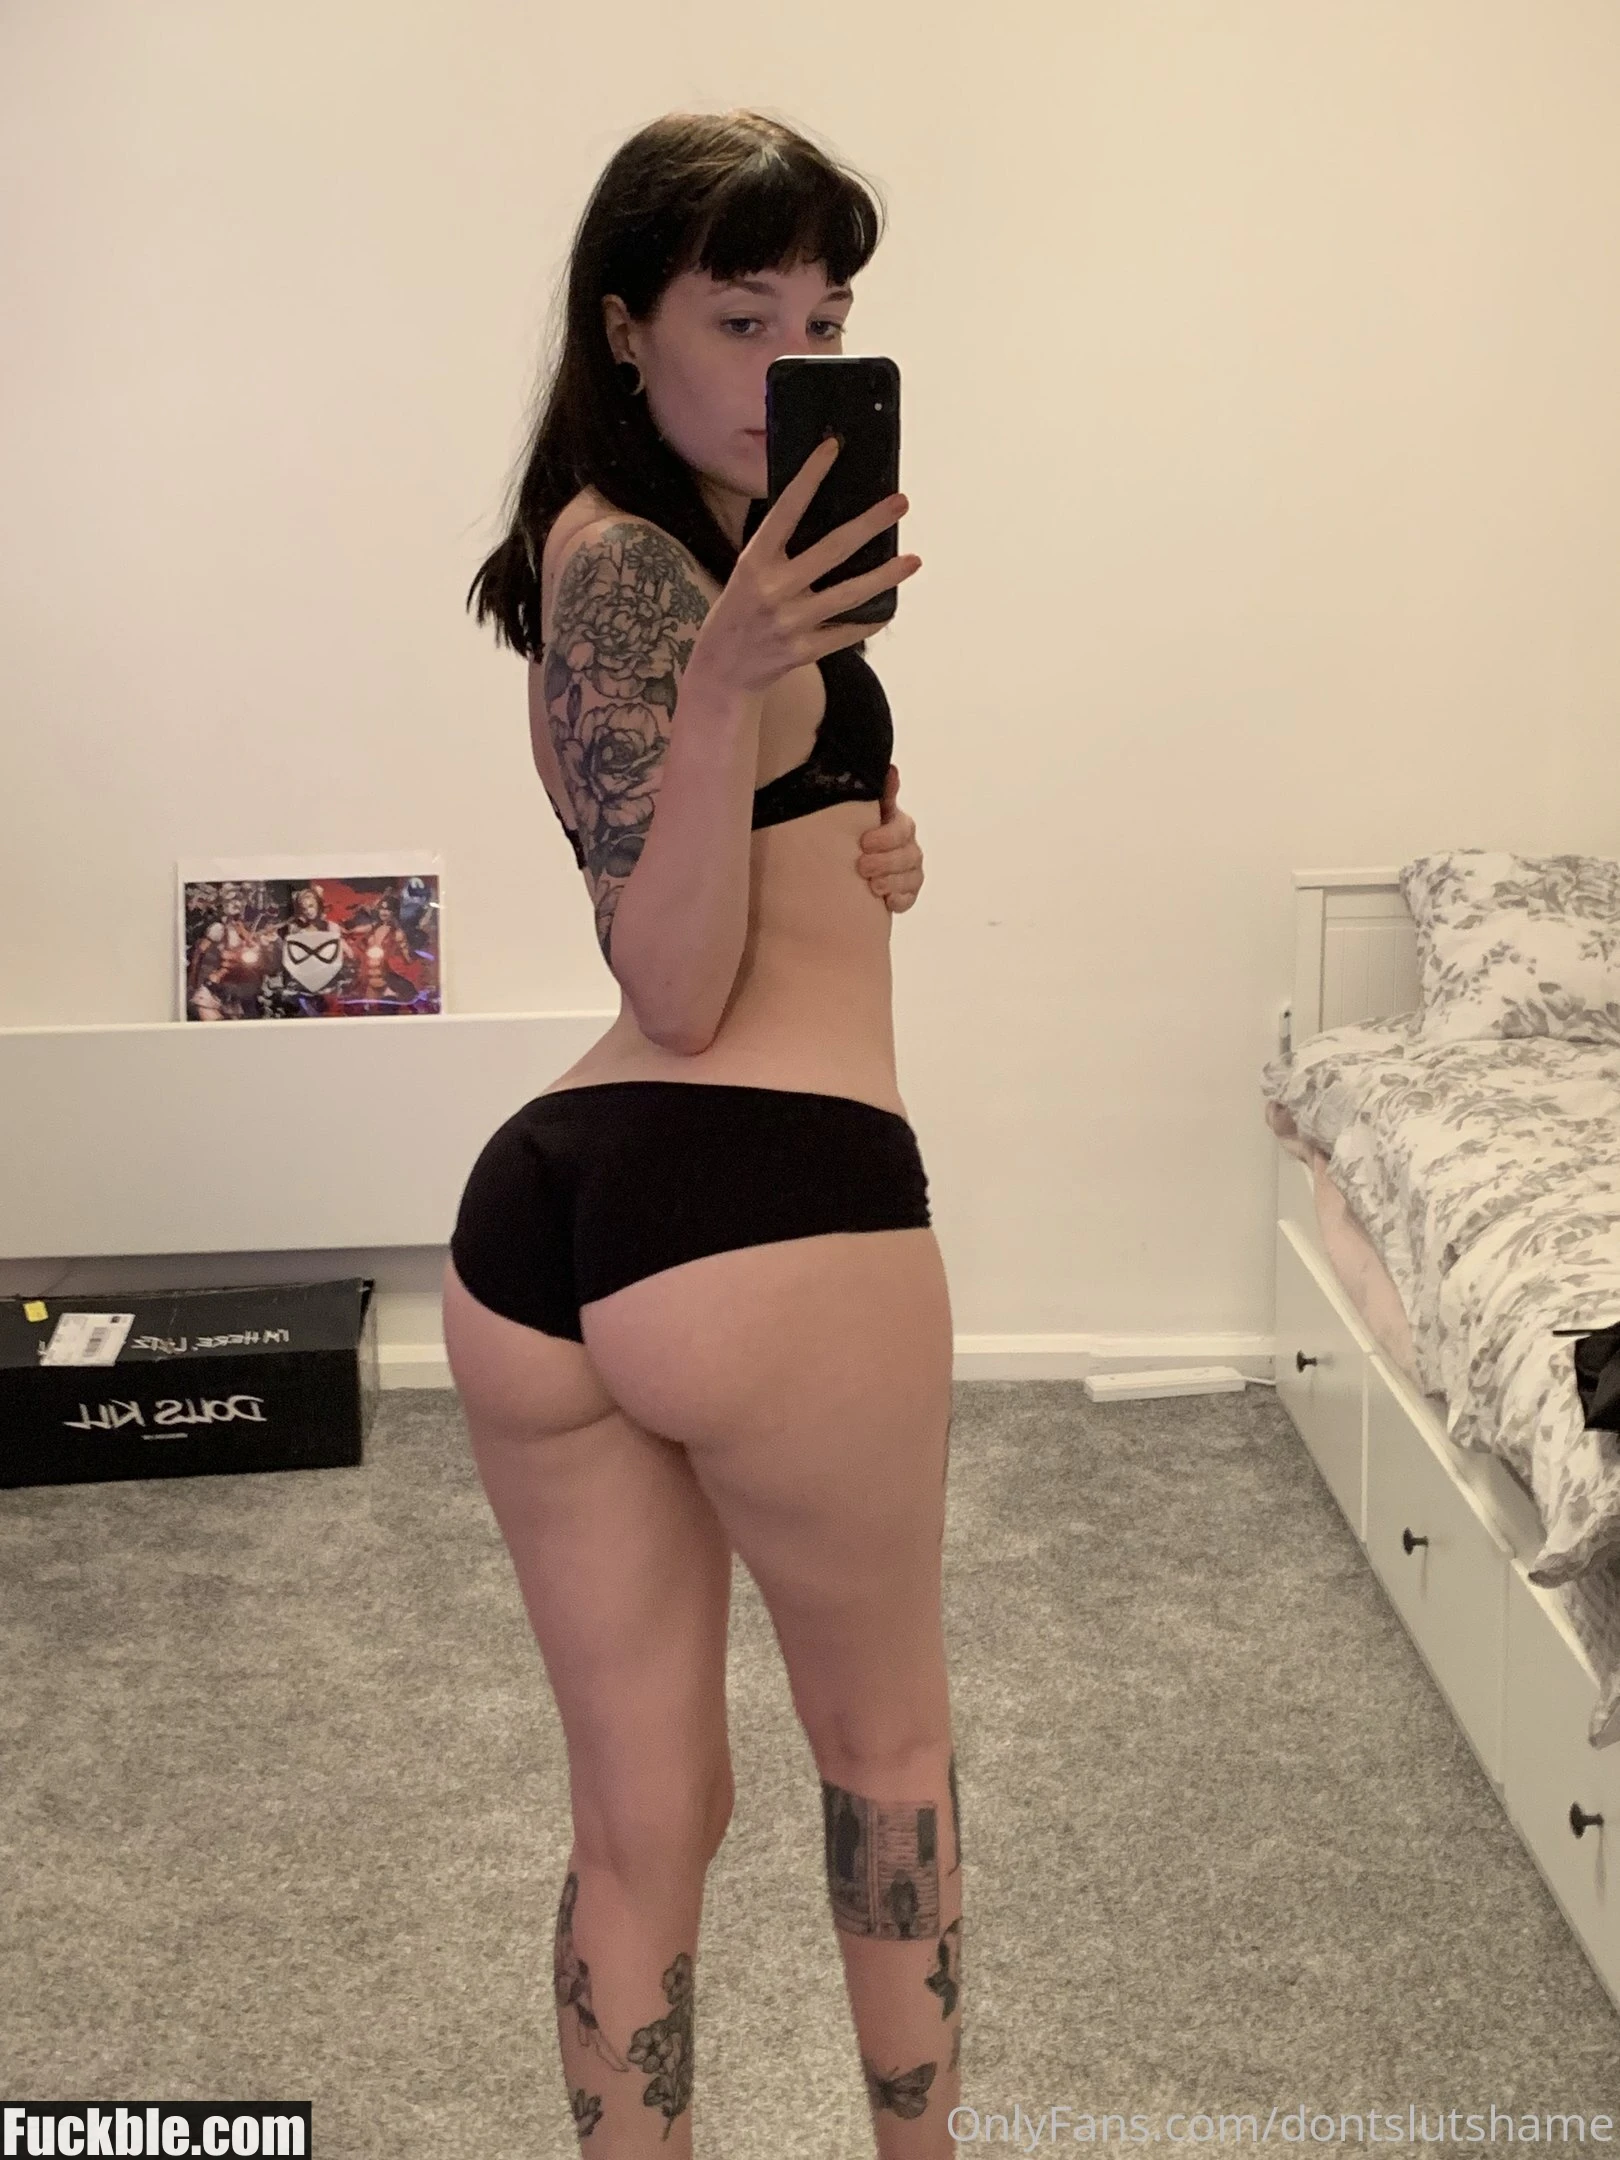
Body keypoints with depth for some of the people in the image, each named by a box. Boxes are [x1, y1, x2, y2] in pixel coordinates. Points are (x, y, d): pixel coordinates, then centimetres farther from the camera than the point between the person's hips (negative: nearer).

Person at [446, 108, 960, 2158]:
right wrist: (728, 690, -25)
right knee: (886, 1741, 18)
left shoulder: (605, 544, 19)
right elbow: (685, 987, -13)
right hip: (769, 1213, -8)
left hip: (530, 1220, 8)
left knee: (640, 1819, 16)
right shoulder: (635, 558, -8)